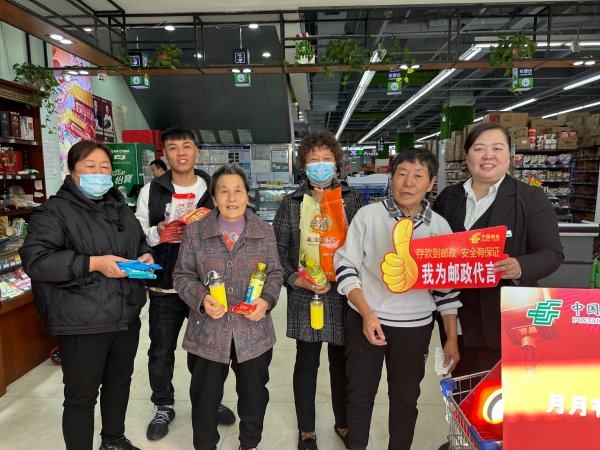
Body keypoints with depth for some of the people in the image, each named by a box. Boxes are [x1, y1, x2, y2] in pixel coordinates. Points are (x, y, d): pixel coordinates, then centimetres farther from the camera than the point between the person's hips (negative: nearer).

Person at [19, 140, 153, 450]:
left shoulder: (120, 208, 11)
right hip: (82, 324, -7)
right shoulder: (54, 211, -9)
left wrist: (145, 256, 0)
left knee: (120, 382, 23)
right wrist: (94, 263, -24)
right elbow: (35, 260, -17)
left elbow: (140, 241, 23)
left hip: (126, 317, 7)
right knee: (81, 396, 7)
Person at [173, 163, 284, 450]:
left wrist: (266, 300, -14)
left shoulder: (264, 231, 0)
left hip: (254, 332, 1)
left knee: (254, 394, 18)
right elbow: (182, 276, 0)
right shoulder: (195, 232, -4)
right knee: (204, 397, 15)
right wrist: (201, 299, -18)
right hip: (207, 333, -1)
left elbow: (275, 273, 5)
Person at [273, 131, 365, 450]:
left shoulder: (353, 199, 3)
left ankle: (343, 423, 39)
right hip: (305, 296, 0)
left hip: (343, 295, 1)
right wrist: (296, 280, -10)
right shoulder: (291, 203, 3)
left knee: (342, 362, 14)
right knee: (306, 363, 11)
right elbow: (278, 249, 2)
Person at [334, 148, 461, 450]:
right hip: (365, 320, -1)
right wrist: (366, 313, -16)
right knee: (360, 394, 15)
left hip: (415, 326, 2)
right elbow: (346, 266, -7)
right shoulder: (368, 215, -10)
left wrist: (452, 339, 3)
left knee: (405, 399, 17)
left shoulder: (439, 226, -3)